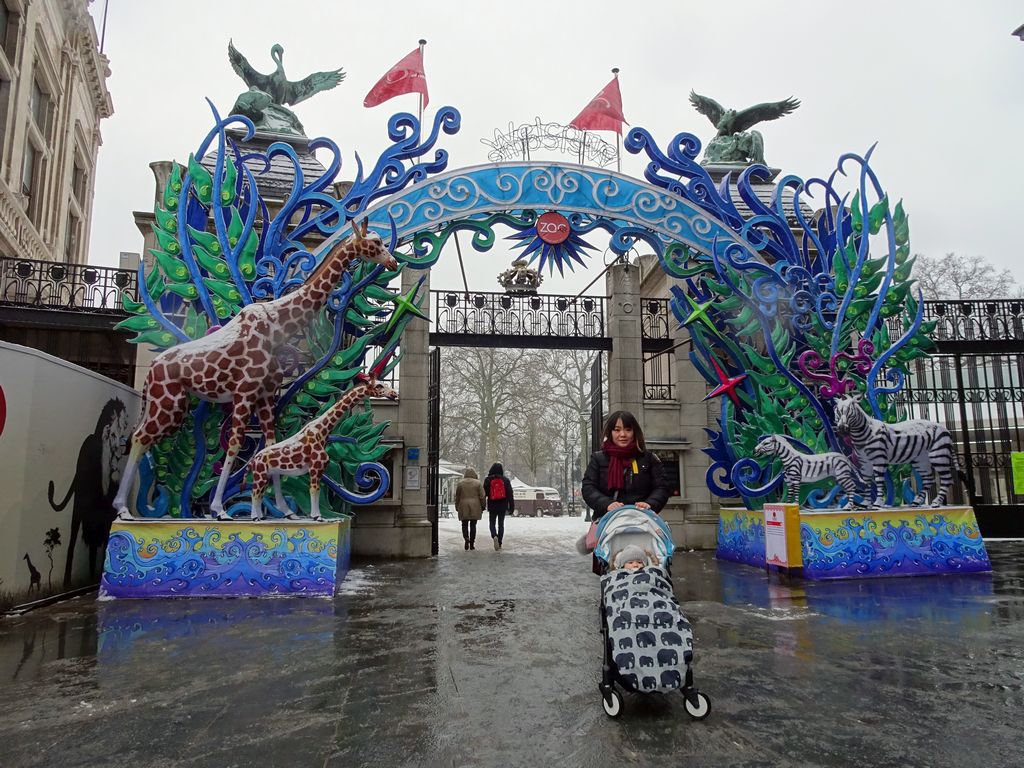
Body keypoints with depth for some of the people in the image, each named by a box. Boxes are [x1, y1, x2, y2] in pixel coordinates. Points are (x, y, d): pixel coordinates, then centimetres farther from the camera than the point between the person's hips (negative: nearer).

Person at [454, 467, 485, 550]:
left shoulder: (460, 483, 4)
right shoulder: (478, 483, 0)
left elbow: (457, 496, 7)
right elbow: (482, 496, -2)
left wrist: (457, 507, 15)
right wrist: (482, 507, 7)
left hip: (463, 507, 0)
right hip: (475, 507, 0)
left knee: (465, 525, 8)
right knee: (473, 525, 6)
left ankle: (466, 538, -16)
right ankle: (472, 544, 6)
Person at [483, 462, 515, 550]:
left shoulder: (488, 480, -4)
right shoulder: (505, 480, -1)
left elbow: (484, 493, -2)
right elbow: (510, 494, -1)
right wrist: (511, 507, 3)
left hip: (492, 506, -1)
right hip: (503, 506, 1)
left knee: (492, 524, 9)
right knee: (501, 524, 10)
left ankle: (494, 536, -19)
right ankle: (499, 543, 10)